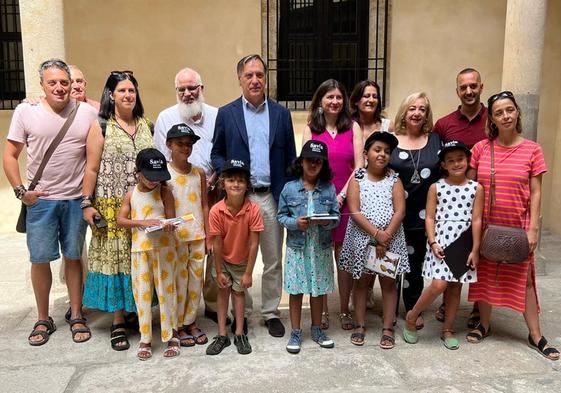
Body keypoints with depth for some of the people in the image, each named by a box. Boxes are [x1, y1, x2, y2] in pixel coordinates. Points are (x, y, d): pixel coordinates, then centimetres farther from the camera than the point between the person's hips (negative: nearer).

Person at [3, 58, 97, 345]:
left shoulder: (87, 112, -1)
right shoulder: (26, 112, -1)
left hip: (76, 200, 0)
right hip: (40, 200, 0)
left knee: (73, 257, 10)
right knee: (40, 259, 6)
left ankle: (76, 317, 23)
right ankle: (43, 320, 24)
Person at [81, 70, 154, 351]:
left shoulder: (146, 125, 10)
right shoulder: (101, 127, 1)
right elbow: (91, 169, -1)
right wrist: (87, 204, -6)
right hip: (112, 207, -3)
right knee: (115, 258, 1)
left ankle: (135, 313, 24)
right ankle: (118, 323, 12)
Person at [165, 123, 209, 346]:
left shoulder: (199, 173, 5)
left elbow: (204, 206, 8)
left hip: (197, 236, 3)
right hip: (175, 237, -3)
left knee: (196, 279, 9)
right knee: (178, 281, 5)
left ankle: (190, 321, 25)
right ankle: (178, 326, 20)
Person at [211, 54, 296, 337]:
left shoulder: (281, 114, 7)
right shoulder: (226, 113, 4)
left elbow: (290, 158, 7)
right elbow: (216, 154, 7)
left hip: (272, 197, 1)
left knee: (273, 261, 9)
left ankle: (271, 313, 24)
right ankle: (241, 313, 25)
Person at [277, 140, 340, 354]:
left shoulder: (329, 188, 0)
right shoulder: (289, 188, -3)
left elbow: (336, 216, 2)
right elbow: (281, 216, 0)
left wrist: (327, 222, -19)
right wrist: (295, 223, -18)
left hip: (321, 247, 1)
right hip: (297, 247, -1)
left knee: (319, 290, 13)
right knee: (296, 290, 6)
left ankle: (317, 329, 31)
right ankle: (295, 333, 20)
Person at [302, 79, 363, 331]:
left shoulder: (353, 127, 8)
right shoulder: (310, 129, 8)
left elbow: (359, 166, 2)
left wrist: (342, 194, -8)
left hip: (346, 201, 0)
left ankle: (344, 310, 17)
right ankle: (322, 311, 16)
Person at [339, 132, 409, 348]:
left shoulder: (394, 180, 3)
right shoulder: (357, 178, 0)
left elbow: (400, 212, -5)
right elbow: (355, 212, -9)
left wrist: (385, 237, -15)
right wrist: (376, 234, -17)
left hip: (390, 239, 1)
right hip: (362, 238, -1)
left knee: (388, 281, 7)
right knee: (361, 280, 9)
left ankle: (388, 328, 17)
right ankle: (359, 325, 21)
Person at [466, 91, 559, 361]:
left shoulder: (532, 150, -4)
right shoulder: (480, 148, -2)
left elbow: (535, 194, -2)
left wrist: (533, 229, -7)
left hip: (517, 226, -1)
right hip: (485, 226, 1)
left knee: (523, 279, 6)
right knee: (484, 275, 12)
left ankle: (535, 335, 20)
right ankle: (485, 324, 30)